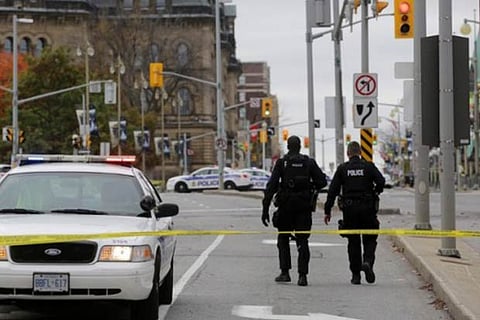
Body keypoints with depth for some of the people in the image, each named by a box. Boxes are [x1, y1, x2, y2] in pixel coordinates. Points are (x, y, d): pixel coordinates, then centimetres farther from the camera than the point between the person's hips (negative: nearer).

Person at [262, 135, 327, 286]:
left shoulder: (281, 163, -3)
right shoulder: (309, 162, 3)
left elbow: (271, 186, -8)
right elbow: (322, 181, 1)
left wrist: (265, 209, -7)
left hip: (286, 206, -1)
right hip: (304, 207, 1)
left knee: (283, 238, 15)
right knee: (302, 240, 4)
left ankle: (285, 272, 9)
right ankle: (302, 275, -6)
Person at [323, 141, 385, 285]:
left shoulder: (342, 169, 3)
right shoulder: (369, 166, 1)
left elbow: (333, 190, 0)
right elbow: (381, 181, -11)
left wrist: (328, 210, 4)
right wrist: (375, 192, 10)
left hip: (349, 209, 1)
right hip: (367, 208, -1)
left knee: (353, 242, 7)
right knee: (370, 239, 9)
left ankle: (356, 275, 6)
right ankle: (367, 261, -18)